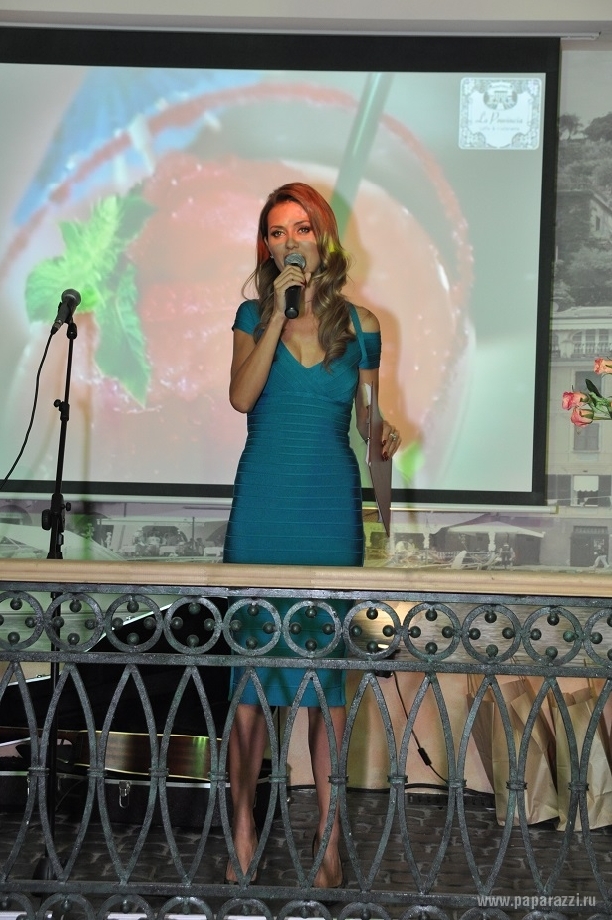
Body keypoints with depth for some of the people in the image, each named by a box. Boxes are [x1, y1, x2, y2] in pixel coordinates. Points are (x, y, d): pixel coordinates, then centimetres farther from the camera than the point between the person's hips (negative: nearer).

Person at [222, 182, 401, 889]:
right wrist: (280, 313, -13)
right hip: (262, 502, 0)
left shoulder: (360, 324, 6)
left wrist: (384, 435, -8)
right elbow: (241, 397, -11)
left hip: (331, 506, 0)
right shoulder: (254, 315, 5)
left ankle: (327, 838, 9)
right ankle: (243, 832, 10)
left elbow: (367, 414, 13)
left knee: (328, 663, 2)